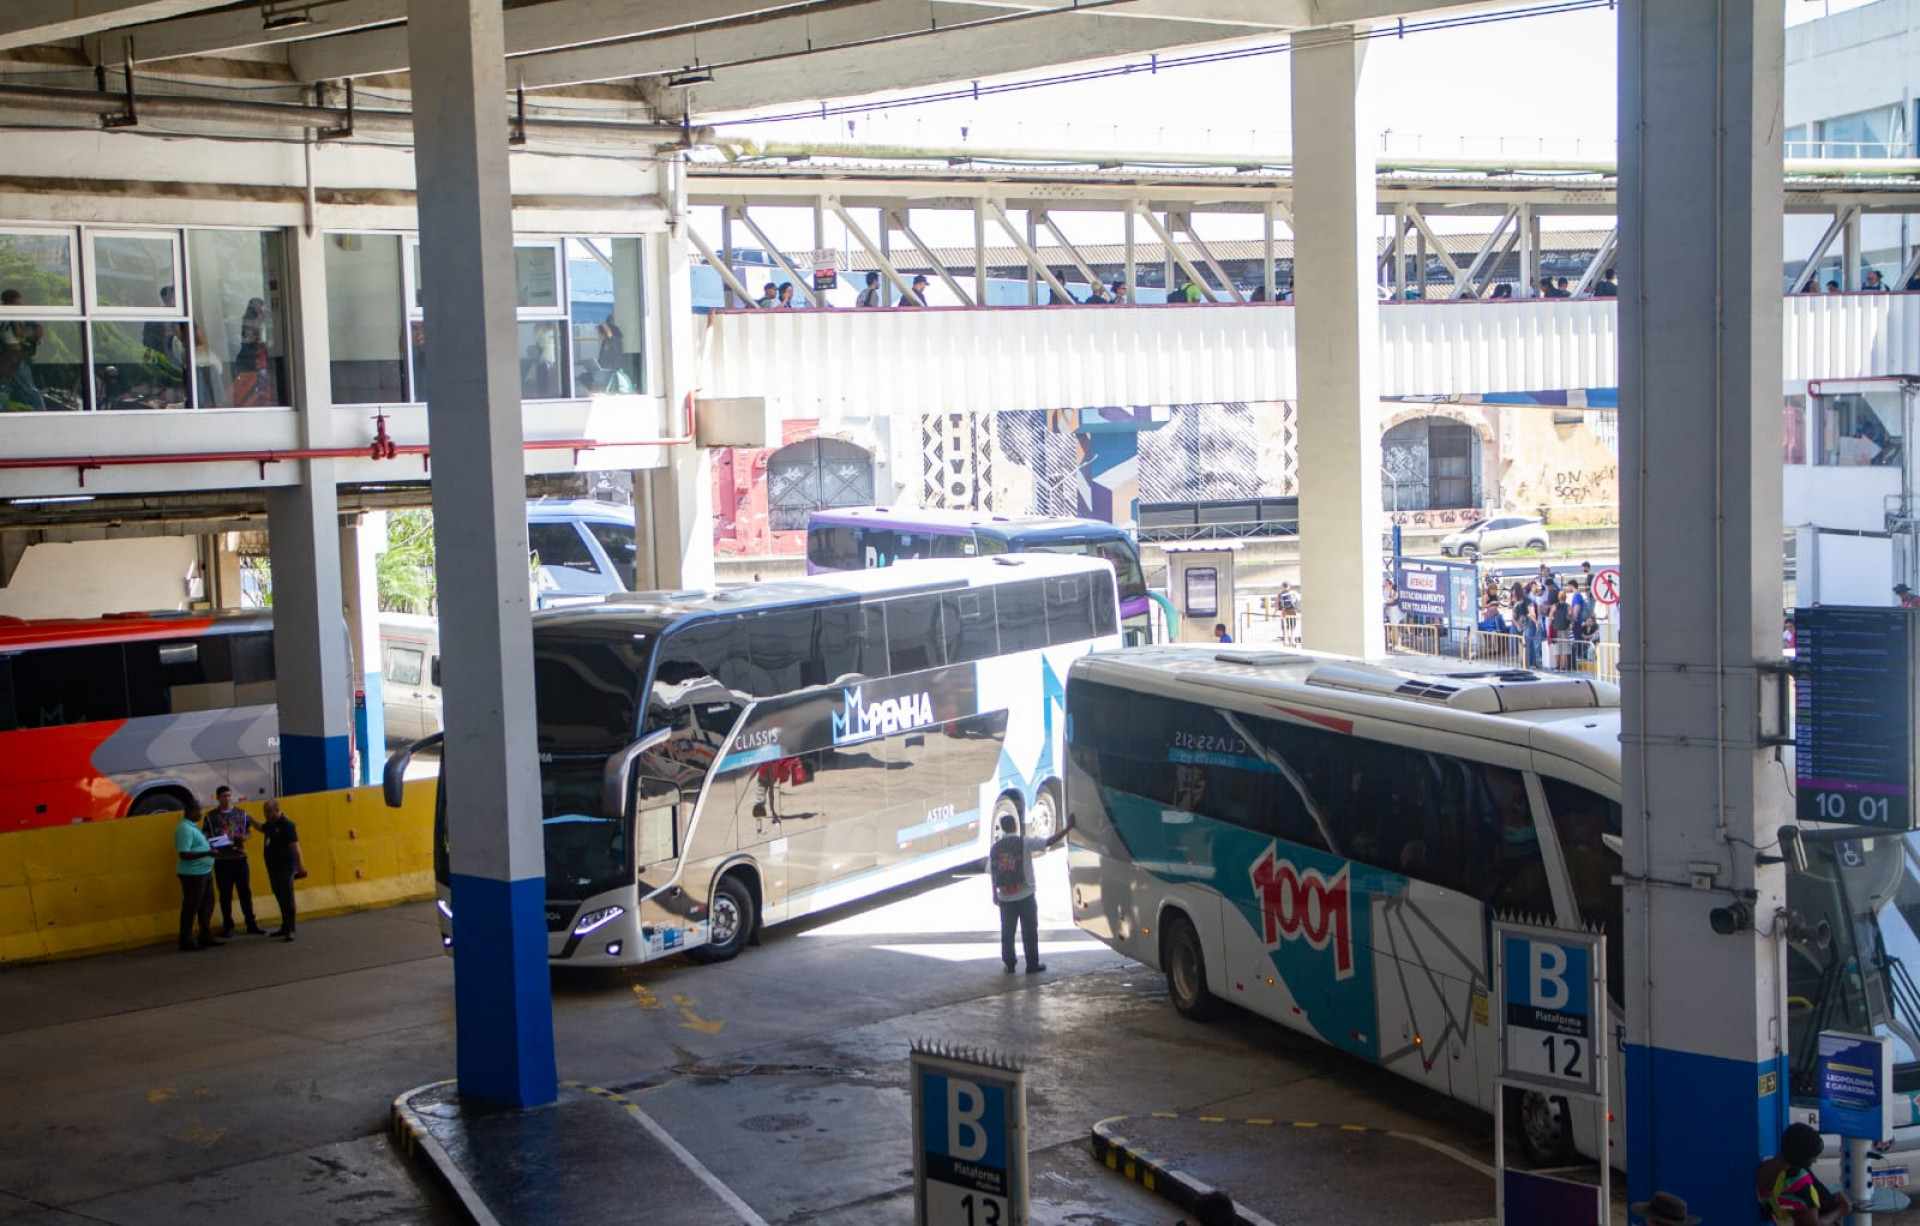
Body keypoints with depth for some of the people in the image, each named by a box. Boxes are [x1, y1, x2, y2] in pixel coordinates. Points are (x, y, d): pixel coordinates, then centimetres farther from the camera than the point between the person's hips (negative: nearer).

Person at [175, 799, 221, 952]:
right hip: (192, 874, -10)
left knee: (207, 905, 16)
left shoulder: (193, 826, 14)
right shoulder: (184, 828, -17)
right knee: (191, 908, -3)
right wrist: (207, 853, -27)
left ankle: (206, 937, 24)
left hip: (204, 872, 10)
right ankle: (186, 942, 3)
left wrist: (209, 846, 9)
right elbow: (184, 854, -24)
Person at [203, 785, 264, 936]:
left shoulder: (241, 814, 7)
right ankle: (227, 926, 14)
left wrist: (244, 837, -9)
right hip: (222, 861, -2)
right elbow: (206, 837, 2)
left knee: (246, 892, 5)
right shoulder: (211, 816, 1)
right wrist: (211, 846, -18)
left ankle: (251, 924, 12)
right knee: (225, 895, 5)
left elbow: (249, 832, 14)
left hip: (240, 858, 2)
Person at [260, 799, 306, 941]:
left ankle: (289, 930, -6)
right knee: (280, 898, 14)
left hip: (285, 869, -9)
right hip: (273, 868, 9)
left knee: (287, 899, -7)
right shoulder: (270, 825, 11)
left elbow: (295, 847, -19)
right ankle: (285, 927, 22)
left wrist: (300, 866, -24)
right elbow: (262, 828, 37)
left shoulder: (287, 825, -15)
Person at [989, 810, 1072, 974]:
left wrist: (995, 893, 16)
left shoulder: (995, 847, 2)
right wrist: (1067, 828, -3)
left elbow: (992, 873, 5)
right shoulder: (1024, 842, -8)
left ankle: (1009, 964, 17)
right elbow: (1050, 842, -10)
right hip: (1025, 896, -3)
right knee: (1029, 931, 7)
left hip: (1005, 898, 3)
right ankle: (1032, 965, 10)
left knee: (1007, 932, 13)